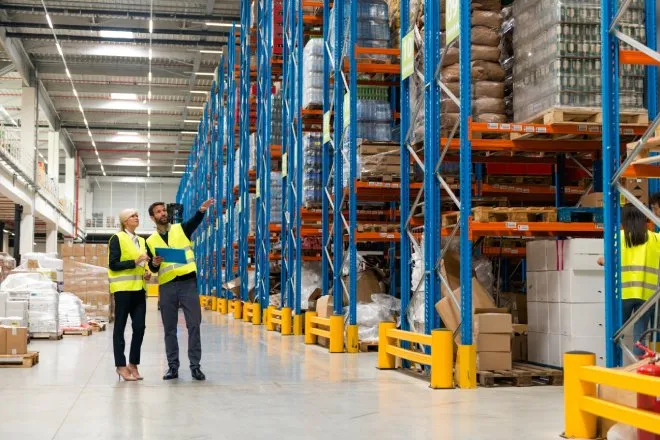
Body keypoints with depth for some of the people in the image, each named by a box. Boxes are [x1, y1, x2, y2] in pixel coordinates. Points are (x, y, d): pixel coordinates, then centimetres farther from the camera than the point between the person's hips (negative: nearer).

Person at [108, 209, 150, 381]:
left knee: (139, 327, 1)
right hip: (123, 289, -6)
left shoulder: (141, 241, 19)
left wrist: (147, 273, 7)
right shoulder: (117, 239, -2)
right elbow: (113, 264, -10)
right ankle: (121, 366, 5)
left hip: (139, 289, 6)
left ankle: (133, 364, 12)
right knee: (120, 328, 1)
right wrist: (134, 262, -19)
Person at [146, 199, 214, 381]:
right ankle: (173, 366, 14)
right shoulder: (151, 241, 10)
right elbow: (153, 269, 8)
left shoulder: (181, 229, 6)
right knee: (169, 328, 6)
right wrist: (154, 263, -16)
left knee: (194, 325, -3)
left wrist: (202, 210, -38)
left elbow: (195, 221, -17)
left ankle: (195, 366, 3)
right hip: (167, 286, 2)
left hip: (188, 283, -2)